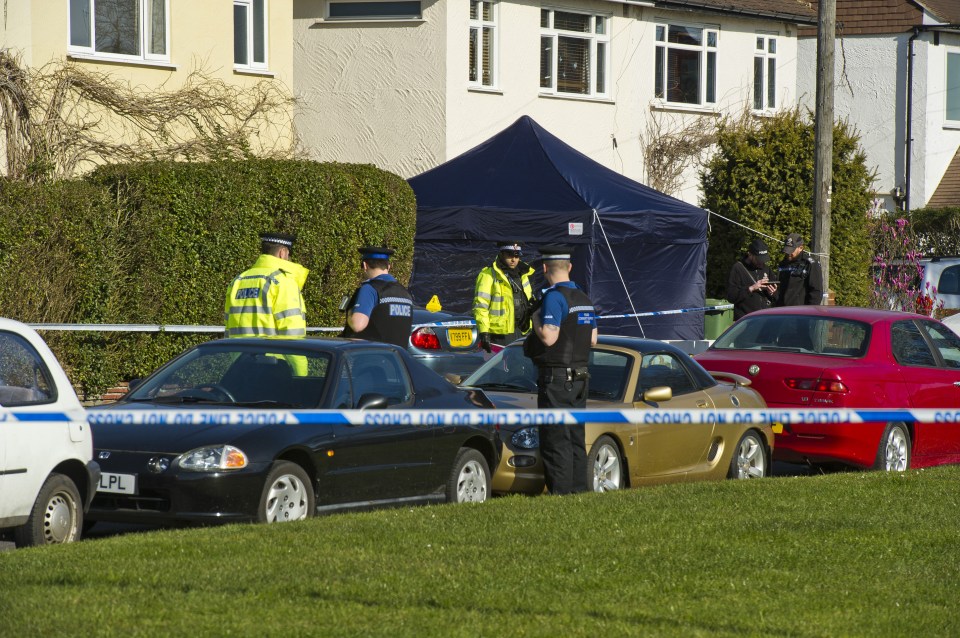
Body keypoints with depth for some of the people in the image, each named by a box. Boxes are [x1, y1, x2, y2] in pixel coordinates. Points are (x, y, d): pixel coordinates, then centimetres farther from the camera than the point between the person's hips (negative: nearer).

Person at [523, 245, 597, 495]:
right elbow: (592, 338, 16)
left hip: (556, 378, -9)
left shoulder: (554, 297, -15)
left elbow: (549, 337, -22)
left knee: (556, 441, -7)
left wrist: (536, 319, -5)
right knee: (576, 439, 13)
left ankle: (561, 493, -10)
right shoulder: (584, 299, 13)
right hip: (580, 377, 9)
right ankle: (579, 489, 14)